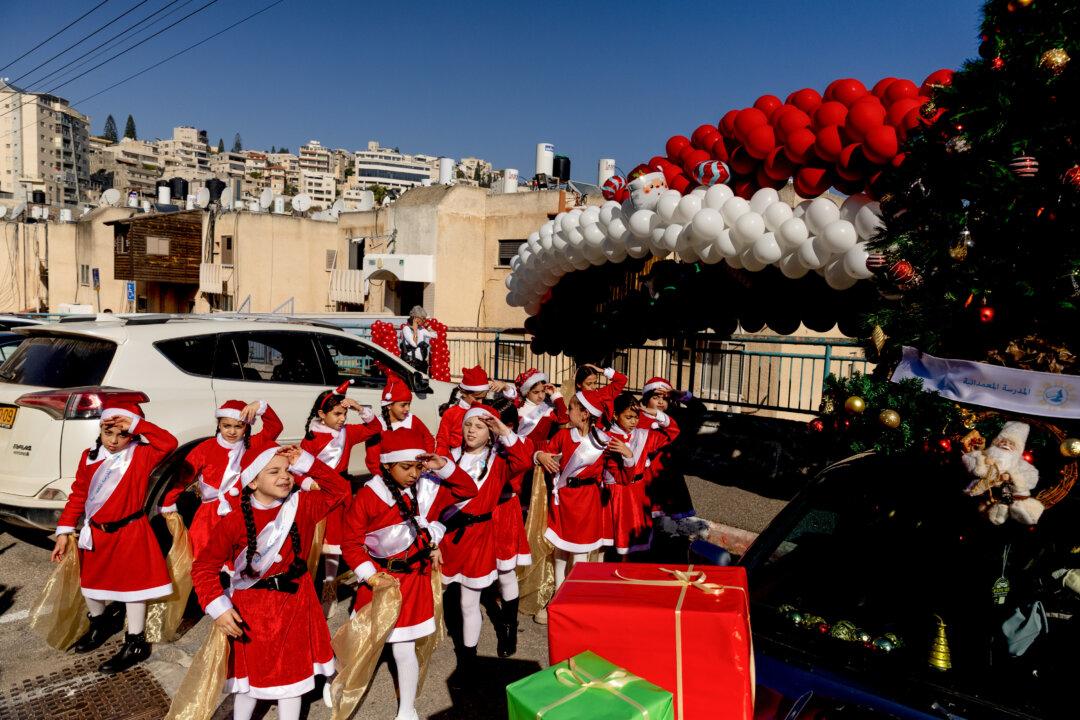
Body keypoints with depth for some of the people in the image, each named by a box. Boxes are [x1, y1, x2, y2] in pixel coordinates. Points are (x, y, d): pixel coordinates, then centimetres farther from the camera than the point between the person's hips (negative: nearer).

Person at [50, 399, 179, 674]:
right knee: (89, 581, 22)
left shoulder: (141, 455, -12)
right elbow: (78, 495, 5)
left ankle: (135, 643, 16)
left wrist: (137, 424, -31)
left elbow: (169, 443, -32)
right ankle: (98, 625, 48)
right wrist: (64, 530, 2)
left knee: (132, 584, 3)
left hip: (130, 534, -5)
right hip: (95, 534, 6)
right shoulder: (89, 456, 0)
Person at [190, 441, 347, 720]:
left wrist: (307, 464, -11)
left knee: (292, 675, 13)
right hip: (251, 610, -2)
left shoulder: (302, 506, -7)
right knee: (249, 678, 15)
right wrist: (218, 608, -20)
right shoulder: (234, 521, -16)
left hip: (295, 603, 3)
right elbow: (203, 567, -10)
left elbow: (340, 489, 0)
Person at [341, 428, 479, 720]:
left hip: (414, 580, 1)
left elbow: (468, 490, -1)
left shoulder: (428, 488, -8)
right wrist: (370, 575, -19)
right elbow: (351, 543, -11)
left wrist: (445, 467, -16)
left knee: (404, 649, 8)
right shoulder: (368, 496, -17)